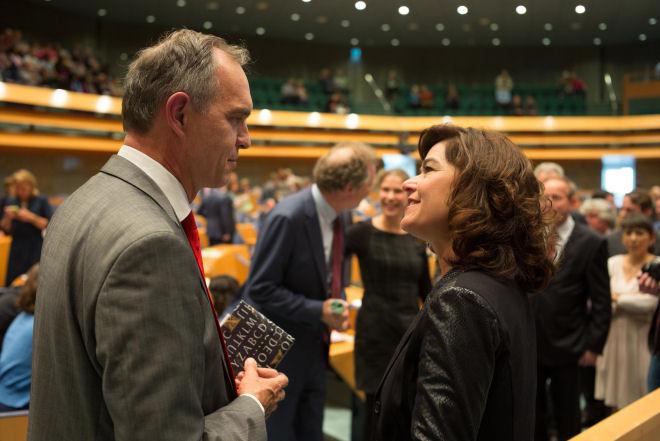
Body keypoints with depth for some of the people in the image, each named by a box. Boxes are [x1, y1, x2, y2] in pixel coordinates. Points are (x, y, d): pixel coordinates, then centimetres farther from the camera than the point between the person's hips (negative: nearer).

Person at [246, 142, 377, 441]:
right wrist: (318, 311, -24)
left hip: (316, 347, 7)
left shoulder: (336, 216, 0)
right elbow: (259, 289, -21)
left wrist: (338, 305, -3)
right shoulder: (288, 217, -25)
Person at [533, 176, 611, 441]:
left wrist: (594, 345, -9)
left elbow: (601, 302, -7)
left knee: (567, 417, 13)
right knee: (532, 414, 15)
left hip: (565, 346, -3)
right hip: (527, 342, 3)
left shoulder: (592, 243, -8)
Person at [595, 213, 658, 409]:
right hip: (613, 338, 3)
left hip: (641, 340, -3)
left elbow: (649, 303, -16)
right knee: (616, 403, 11)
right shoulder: (613, 262, 6)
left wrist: (617, 298, -7)